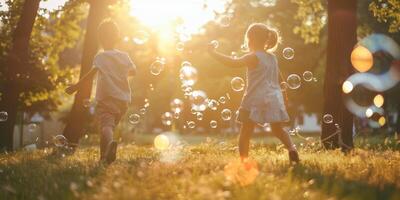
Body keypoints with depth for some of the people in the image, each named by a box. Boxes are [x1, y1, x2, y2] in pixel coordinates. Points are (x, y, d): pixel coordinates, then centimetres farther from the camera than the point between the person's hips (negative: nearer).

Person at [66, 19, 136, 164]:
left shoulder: (100, 57, -5)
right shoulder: (124, 56, 10)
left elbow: (92, 73, -19)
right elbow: (133, 71, 25)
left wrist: (76, 86, -15)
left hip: (105, 99, -5)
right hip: (123, 100, 5)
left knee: (106, 125, -19)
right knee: (111, 125, 20)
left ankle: (110, 142, -51)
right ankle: (104, 156, 22)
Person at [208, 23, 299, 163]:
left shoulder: (254, 57, -12)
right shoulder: (272, 57, 11)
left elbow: (234, 63, -24)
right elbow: (278, 79, 19)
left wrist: (214, 53, -19)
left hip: (256, 99, -7)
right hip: (274, 98, 7)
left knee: (245, 133, 1)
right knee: (278, 130, 20)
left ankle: (243, 162, -3)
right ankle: (291, 148, -3)